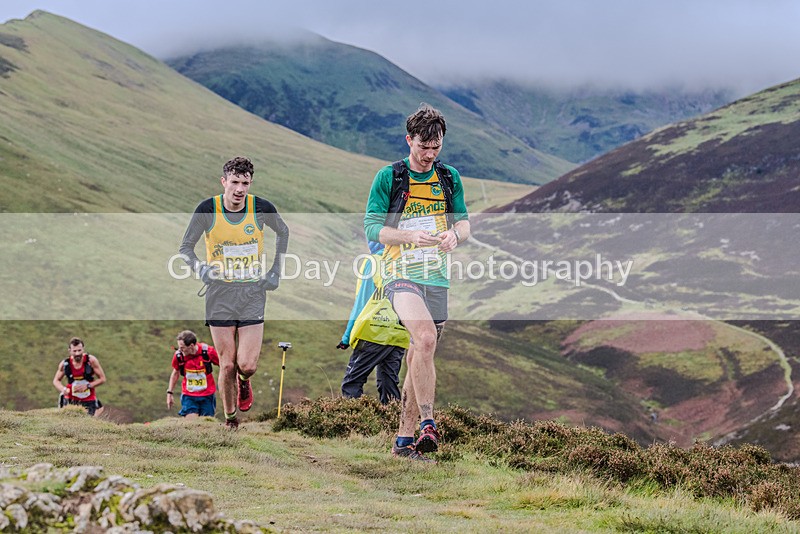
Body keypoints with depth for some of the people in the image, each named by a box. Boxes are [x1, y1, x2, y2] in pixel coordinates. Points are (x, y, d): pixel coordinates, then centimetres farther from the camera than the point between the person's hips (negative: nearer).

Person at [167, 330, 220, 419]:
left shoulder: (208, 351, -15)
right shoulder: (178, 355, -11)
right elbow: (175, 373, 9)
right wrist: (170, 393, 11)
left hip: (207, 395, 0)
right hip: (188, 396, 0)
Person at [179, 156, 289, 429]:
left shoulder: (262, 208, -7)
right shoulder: (207, 209, -9)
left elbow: (283, 232, 15)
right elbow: (185, 247, 3)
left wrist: (276, 271, 10)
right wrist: (200, 267, -16)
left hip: (253, 293, 0)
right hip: (220, 294, 0)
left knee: (247, 365, -8)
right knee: (227, 365, 0)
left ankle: (244, 382, 29)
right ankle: (230, 418, 22)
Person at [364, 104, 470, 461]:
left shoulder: (449, 178, 9)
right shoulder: (388, 177, -3)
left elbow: (464, 221, 14)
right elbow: (372, 227, -6)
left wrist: (454, 234, -10)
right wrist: (411, 236, -22)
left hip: (437, 277, 5)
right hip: (401, 274, -5)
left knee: (419, 358, 7)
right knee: (425, 338, -29)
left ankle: (404, 439, 16)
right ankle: (427, 423, -25)